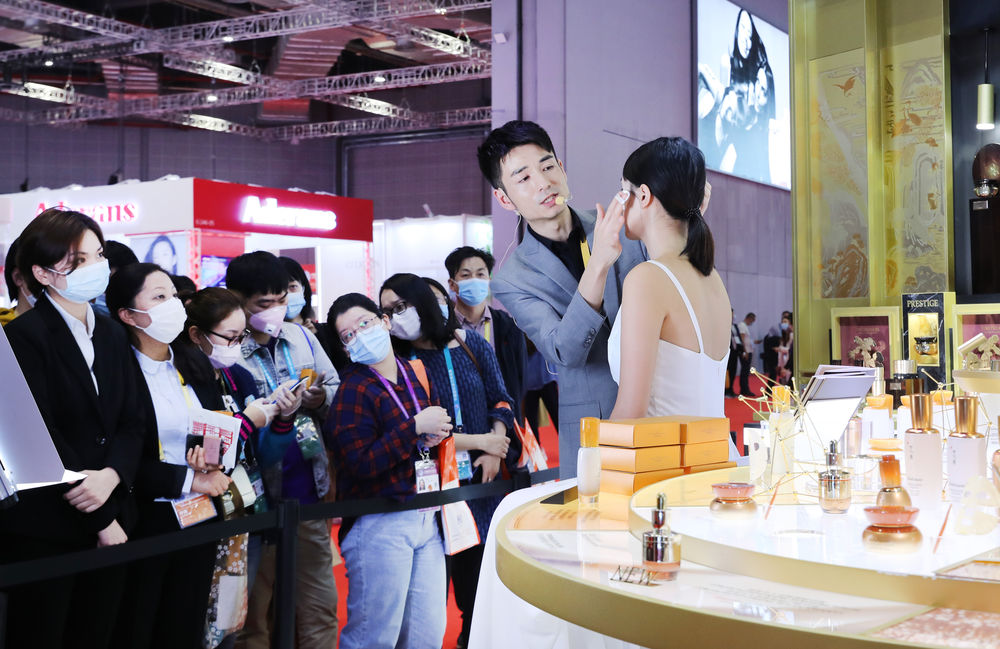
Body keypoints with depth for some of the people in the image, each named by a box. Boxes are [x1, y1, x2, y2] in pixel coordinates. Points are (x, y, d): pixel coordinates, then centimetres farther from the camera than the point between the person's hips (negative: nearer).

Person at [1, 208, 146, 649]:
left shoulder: (112, 336, 14)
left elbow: (131, 424, 8)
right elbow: (40, 435, -14)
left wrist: (111, 476, -14)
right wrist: (102, 519, -11)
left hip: (110, 521, 6)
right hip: (44, 530, -6)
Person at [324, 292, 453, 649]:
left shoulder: (414, 372, 12)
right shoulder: (353, 390, -8)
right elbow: (359, 464, -18)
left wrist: (437, 434, 4)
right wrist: (415, 428, -18)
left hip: (426, 518, 7)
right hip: (379, 523, -6)